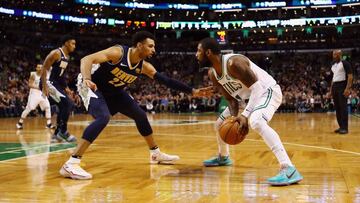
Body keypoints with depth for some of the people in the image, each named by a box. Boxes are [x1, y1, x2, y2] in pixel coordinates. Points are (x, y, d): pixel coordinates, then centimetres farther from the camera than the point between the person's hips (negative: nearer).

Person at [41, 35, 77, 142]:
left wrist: (66, 88, 18)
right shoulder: (56, 53, -16)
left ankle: (57, 132, 20)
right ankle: (63, 131, -9)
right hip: (49, 82, -10)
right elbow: (44, 69, -19)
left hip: (57, 83, 10)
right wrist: (44, 87, -25)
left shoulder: (67, 57, 12)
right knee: (68, 103, -17)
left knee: (64, 107, 11)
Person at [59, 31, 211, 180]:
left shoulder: (144, 66, -9)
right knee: (103, 117, -33)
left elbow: (166, 80, -6)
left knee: (140, 115, 10)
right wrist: (87, 79, -54)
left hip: (113, 91, 8)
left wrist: (192, 91, -9)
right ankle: (71, 163, -35)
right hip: (92, 86, -8)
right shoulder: (118, 52, -28)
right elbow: (87, 59, -35)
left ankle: (156, 154, 29)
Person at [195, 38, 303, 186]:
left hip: (267, 91, -10)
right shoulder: (212, 74, -2)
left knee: (255, 121, -39)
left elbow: (257, 88, -29)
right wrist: (235, 117, -17)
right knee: (220, 124, 17)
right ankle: (223, 157, 46)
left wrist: (245, 115, -35)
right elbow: (231, 99, 3)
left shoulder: (233, 63, -30)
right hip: (249, 96, 10)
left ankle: (289, 170, -44)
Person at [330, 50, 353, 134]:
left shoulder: (345, 63, -7)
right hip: (335, 87, 8)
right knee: (337, 107, 6)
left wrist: (347, 88, -21)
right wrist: (331, 88, 16)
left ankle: (345, 128, -7)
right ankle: (341, 126, 11)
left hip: (342, 86, -8)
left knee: (343, 107, -9)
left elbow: (350, 76, -13)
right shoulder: (333, 66, 17)